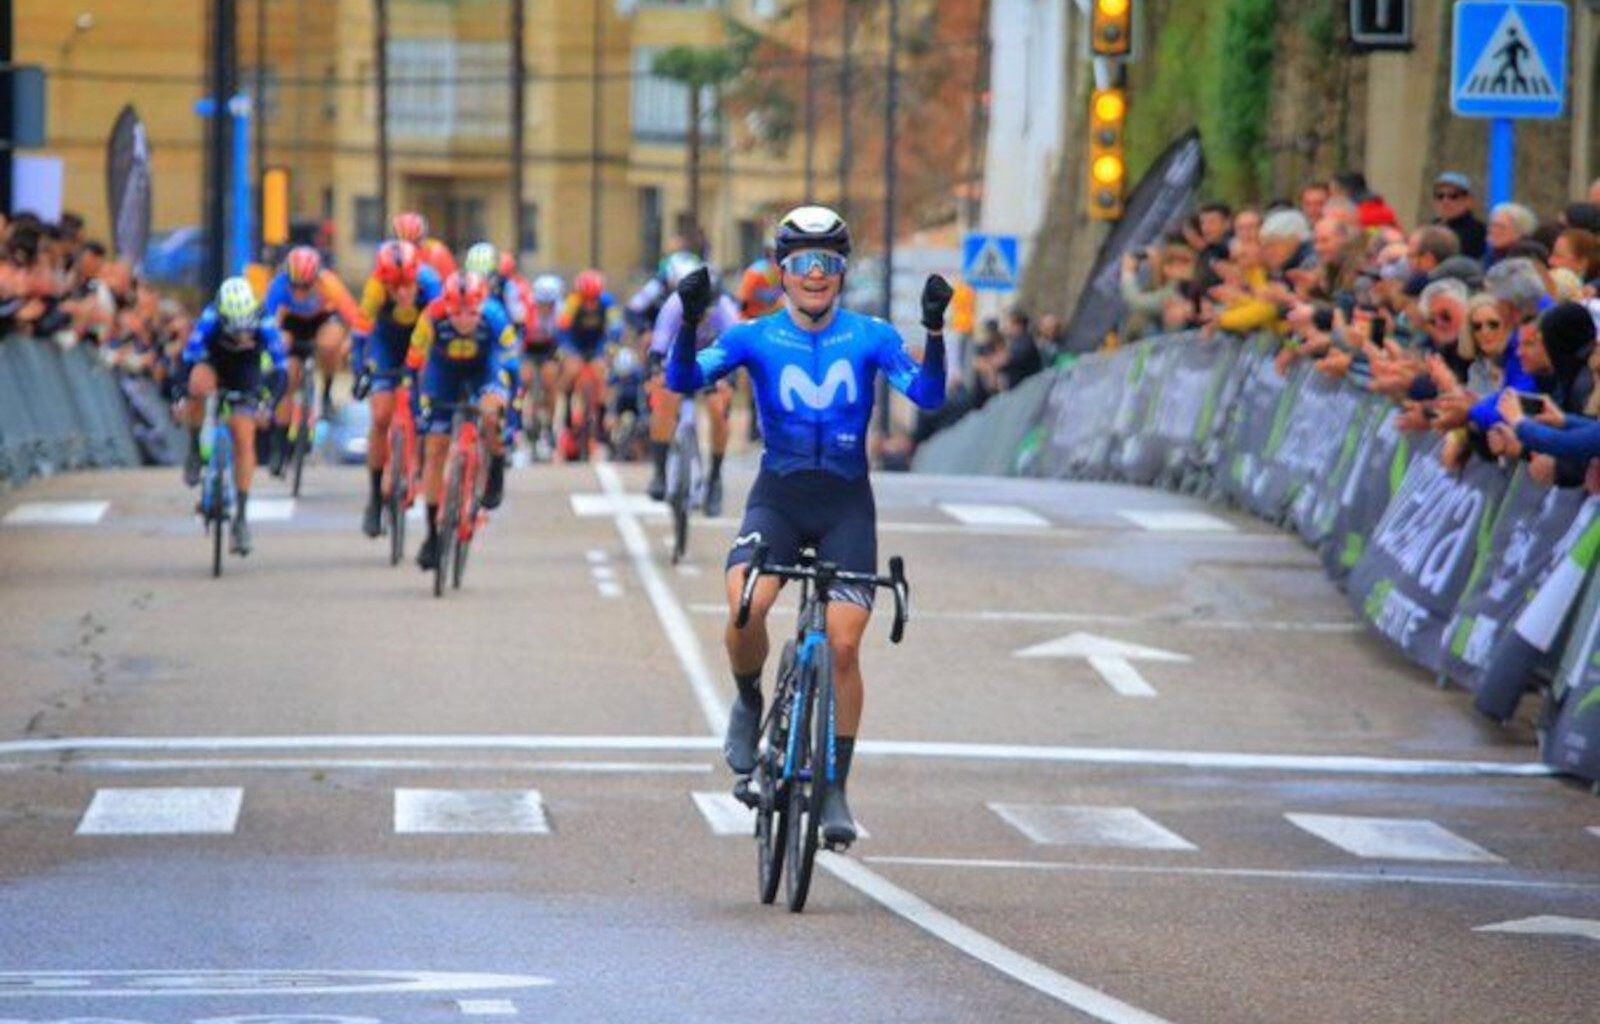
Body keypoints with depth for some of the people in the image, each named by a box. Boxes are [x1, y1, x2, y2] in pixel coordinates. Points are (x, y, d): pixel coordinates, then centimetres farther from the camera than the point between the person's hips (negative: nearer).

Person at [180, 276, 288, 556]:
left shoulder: (264, 326, -29)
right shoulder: (209, 321, -32)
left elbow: (279, 368, -31)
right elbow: (189, 359, -36)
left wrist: (268, 402, -46)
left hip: (245, 380, 1)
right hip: (212, 366, -1)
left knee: (244, 441, -10)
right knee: (199, 383, -37)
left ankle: (241, 515, -1)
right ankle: (194, 448, -16)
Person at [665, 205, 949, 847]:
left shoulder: (870, 338, -1)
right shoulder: (755, 338, -2)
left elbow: (928, 395, -13)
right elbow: (683, 380, -13)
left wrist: (934, 330, -28)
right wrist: (690, 320, -30)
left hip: (846, 504, 1)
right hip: (777, 498, 0)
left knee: (843, 645, -9)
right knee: (746, 608, -27)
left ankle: (835, 788, 4)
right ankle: (748, 702, 5)